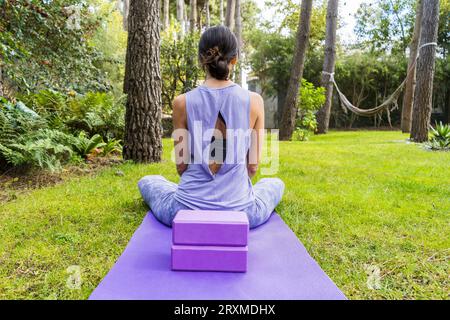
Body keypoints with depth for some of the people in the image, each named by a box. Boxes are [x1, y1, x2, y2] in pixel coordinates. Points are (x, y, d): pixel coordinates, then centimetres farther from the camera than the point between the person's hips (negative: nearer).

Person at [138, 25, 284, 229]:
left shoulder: (182, 102, -8)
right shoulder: (254, 101, -7)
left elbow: (181, 165, -2)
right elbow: (253, 166, -2)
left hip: (188, 211, 0)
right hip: (240, 211, 1)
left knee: (146, 182, 31)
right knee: (276, 183, 34)